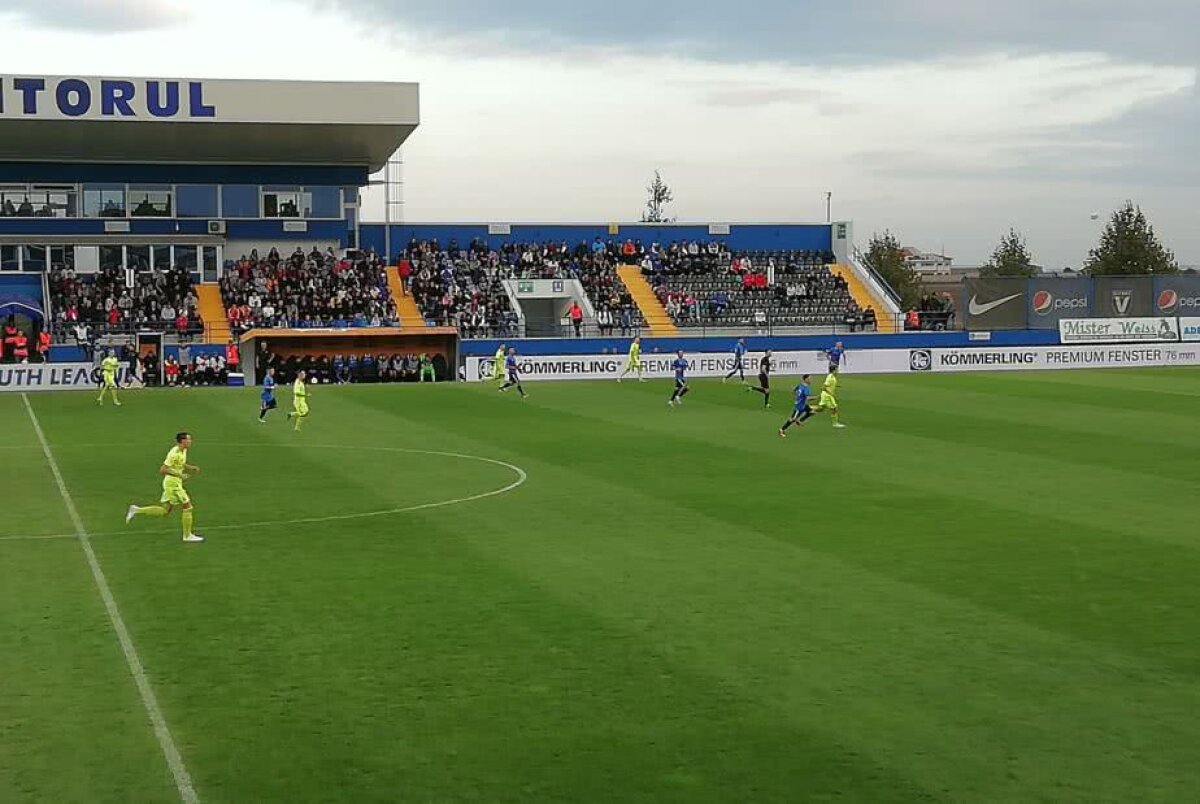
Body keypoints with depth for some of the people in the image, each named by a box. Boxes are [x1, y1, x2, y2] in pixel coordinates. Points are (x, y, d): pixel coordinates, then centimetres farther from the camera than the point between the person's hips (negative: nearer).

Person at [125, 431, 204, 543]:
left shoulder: (183, 451, 9)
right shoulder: (175, 453, -20)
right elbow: (163, 469, -22)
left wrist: (192, 468, 10)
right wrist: (179, 474, -24)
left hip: (175, 483, 10)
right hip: (172, 483, -10)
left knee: (165, 512, 12)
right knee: (187, 506, -3)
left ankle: (136, 511, 16)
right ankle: (187, 535, 7)